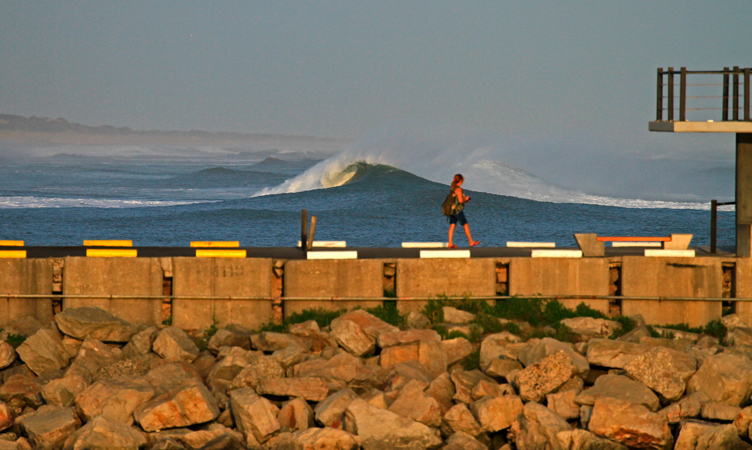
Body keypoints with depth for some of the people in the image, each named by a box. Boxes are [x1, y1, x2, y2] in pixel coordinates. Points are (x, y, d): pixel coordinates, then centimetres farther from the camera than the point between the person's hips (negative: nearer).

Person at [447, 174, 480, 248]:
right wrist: (465, 199, 0)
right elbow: (460, 200, -20)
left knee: (452, 226, 5)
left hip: (452, 209, 9)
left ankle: (450, 244, 1)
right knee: (466, 225, 2)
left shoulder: (453, 188, 12)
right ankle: (471, 242, 9)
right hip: (458, 209, -9)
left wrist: (465, 199, 14)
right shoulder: (458, 189, -16)